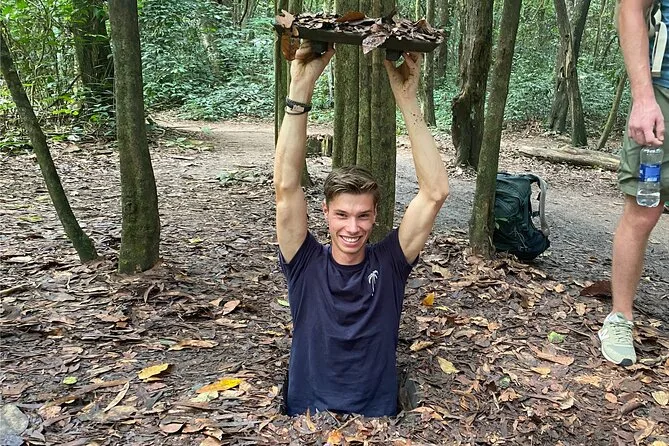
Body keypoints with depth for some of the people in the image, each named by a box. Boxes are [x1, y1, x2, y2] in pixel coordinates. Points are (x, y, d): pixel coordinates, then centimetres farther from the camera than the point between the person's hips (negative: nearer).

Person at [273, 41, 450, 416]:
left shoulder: (389, 263, -1)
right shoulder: (306, 263, -1)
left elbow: (435, 192, -10)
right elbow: (287, 187, -13)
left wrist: (407, 98, -15)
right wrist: (301, 88, -20)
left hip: (378, 414, 1)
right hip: (307, 415, 0)